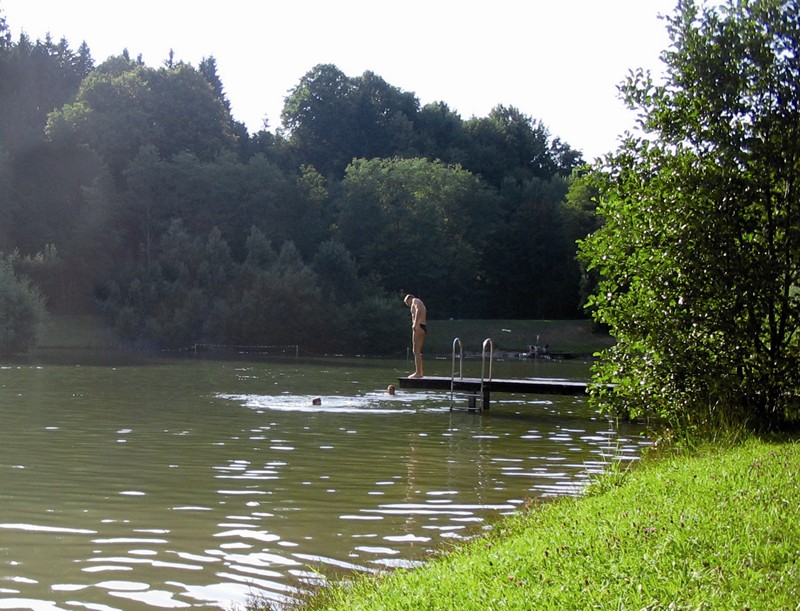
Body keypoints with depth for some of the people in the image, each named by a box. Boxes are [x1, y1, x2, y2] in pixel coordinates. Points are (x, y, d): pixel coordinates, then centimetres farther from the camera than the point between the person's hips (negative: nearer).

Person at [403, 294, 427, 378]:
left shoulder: (415, 300, 0)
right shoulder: (420, 305, 29)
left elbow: (418, 310, -21)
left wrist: (415, 323, -29)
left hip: (418, 327, -10)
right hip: (423, 328, 10)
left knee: (416, 351, -10)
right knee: (416, 351, 18)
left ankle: (418, 372, -12)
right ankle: (421, 371, 22)